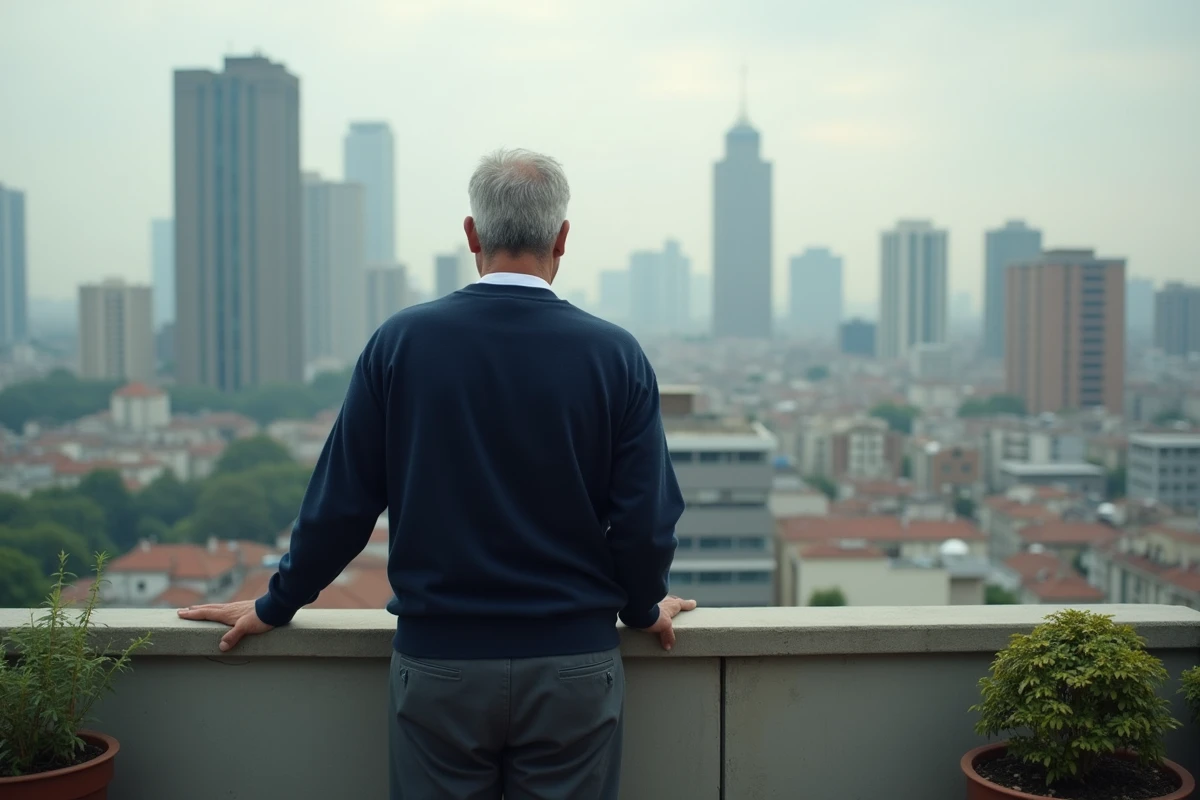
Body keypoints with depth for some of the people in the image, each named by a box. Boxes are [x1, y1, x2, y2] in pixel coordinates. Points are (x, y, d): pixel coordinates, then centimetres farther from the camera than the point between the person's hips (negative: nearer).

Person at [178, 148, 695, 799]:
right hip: (574, 664, 0)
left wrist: (276, 606, 14)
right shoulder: (614, 355, -6)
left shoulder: (402, 342, -5)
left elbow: (340, 503, -1)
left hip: (436, 665, 0)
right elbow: (645, 520, -5)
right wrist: (644, 608, 15)